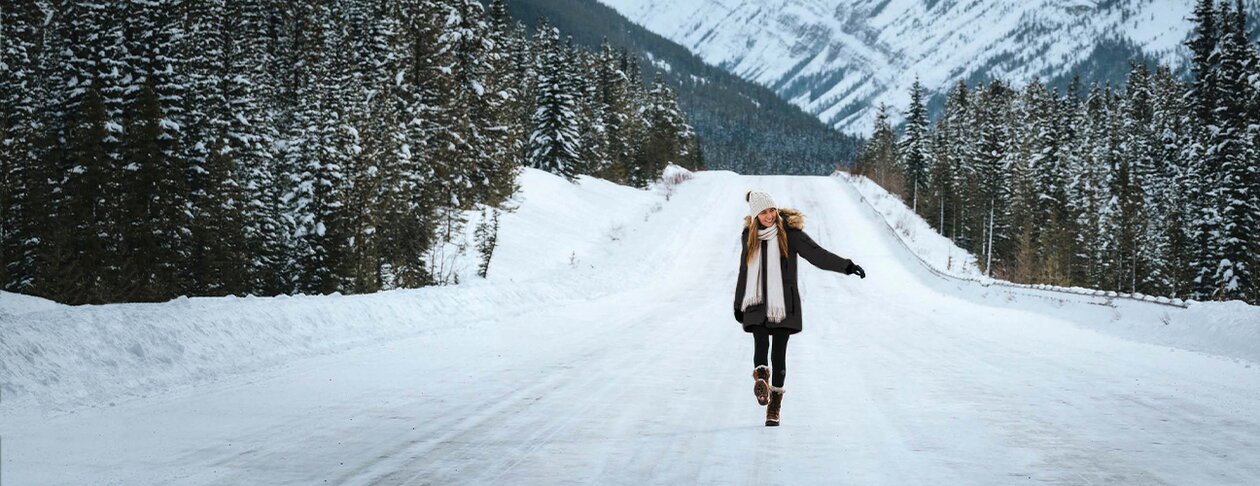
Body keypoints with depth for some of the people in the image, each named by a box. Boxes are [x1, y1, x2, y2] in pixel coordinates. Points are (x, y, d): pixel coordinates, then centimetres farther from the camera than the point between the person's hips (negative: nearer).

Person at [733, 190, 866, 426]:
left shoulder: (789, 233, -4)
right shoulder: (748, 236, 8)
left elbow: (816, 254, -11)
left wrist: (846, 265, -24)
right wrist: (738, 305, 23)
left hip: (783, 305, -2)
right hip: (757, 304, 2)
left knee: (779, 354, 0)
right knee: (760, 344, -23)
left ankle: (774, 407, 7)